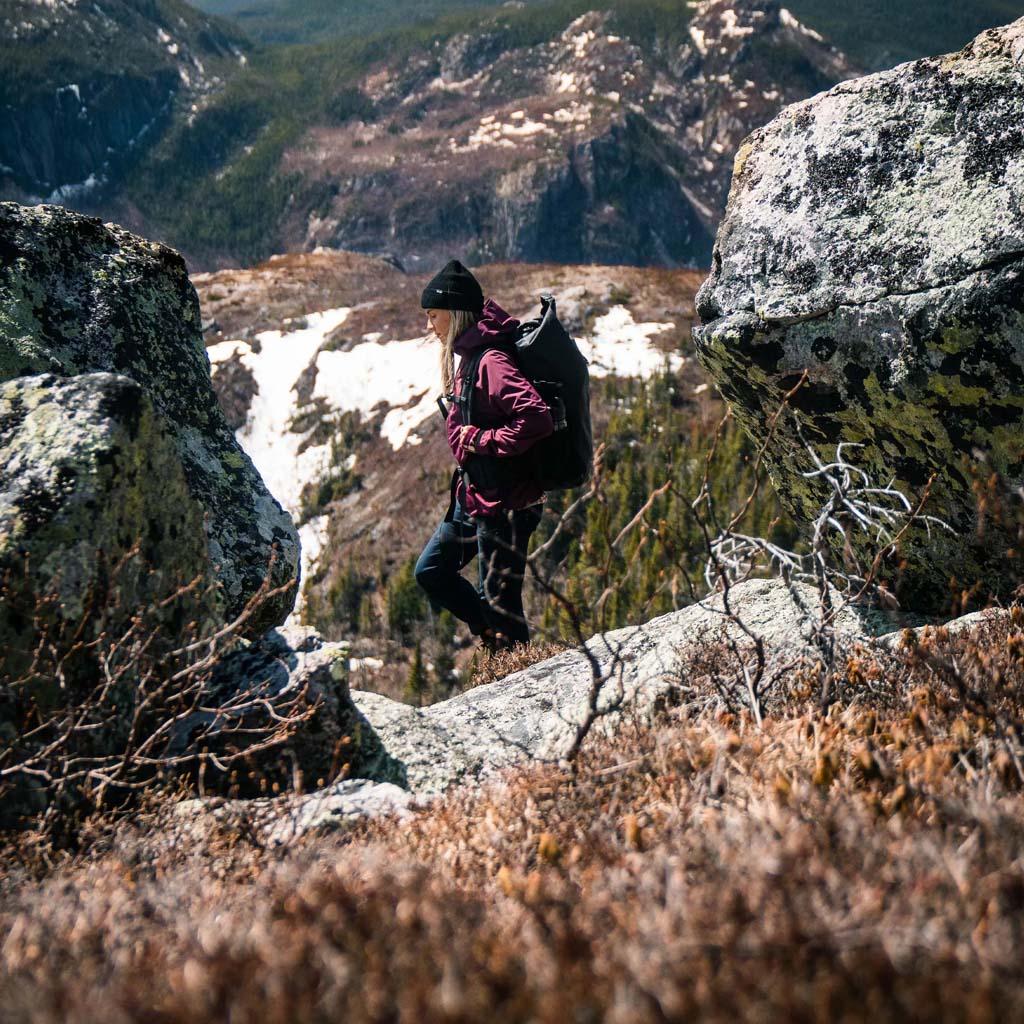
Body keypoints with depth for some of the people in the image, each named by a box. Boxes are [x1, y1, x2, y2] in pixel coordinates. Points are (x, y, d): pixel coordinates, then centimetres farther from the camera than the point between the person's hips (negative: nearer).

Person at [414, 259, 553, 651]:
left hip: (504, 502, -10)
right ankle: (497, 636, 25)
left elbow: (536, 419, -32)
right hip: (475, 496, 10)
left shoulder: (491, 362, -21)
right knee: (431, 571, 17)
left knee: (498, 600, 0)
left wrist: (481, 440, -23)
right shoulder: (470, 357, 10)